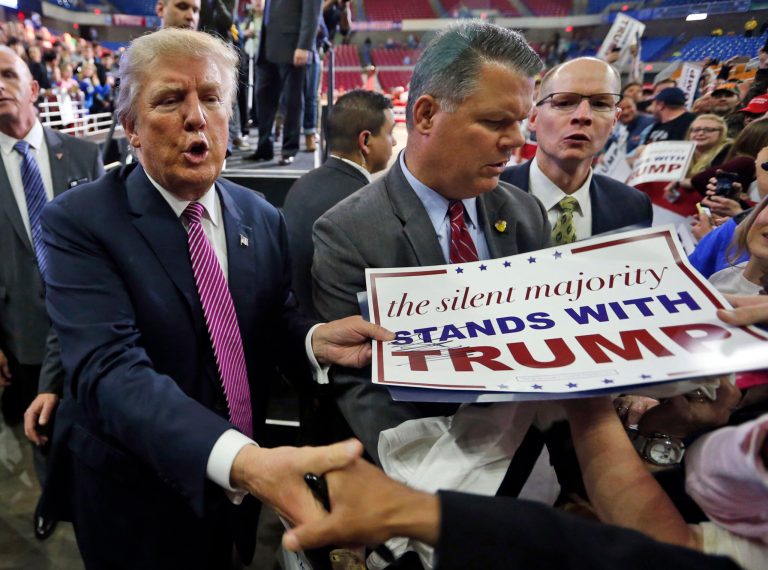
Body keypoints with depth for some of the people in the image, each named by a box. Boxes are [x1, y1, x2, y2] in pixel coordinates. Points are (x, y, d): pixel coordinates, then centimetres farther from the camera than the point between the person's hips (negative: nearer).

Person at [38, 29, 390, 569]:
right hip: (134, 502, -4)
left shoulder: (262, 217, -3)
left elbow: (273, 320, 2)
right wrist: (241, 459, -45)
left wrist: (315, 338, -22)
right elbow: (110, 371, -30)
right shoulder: (79, 223, -18)